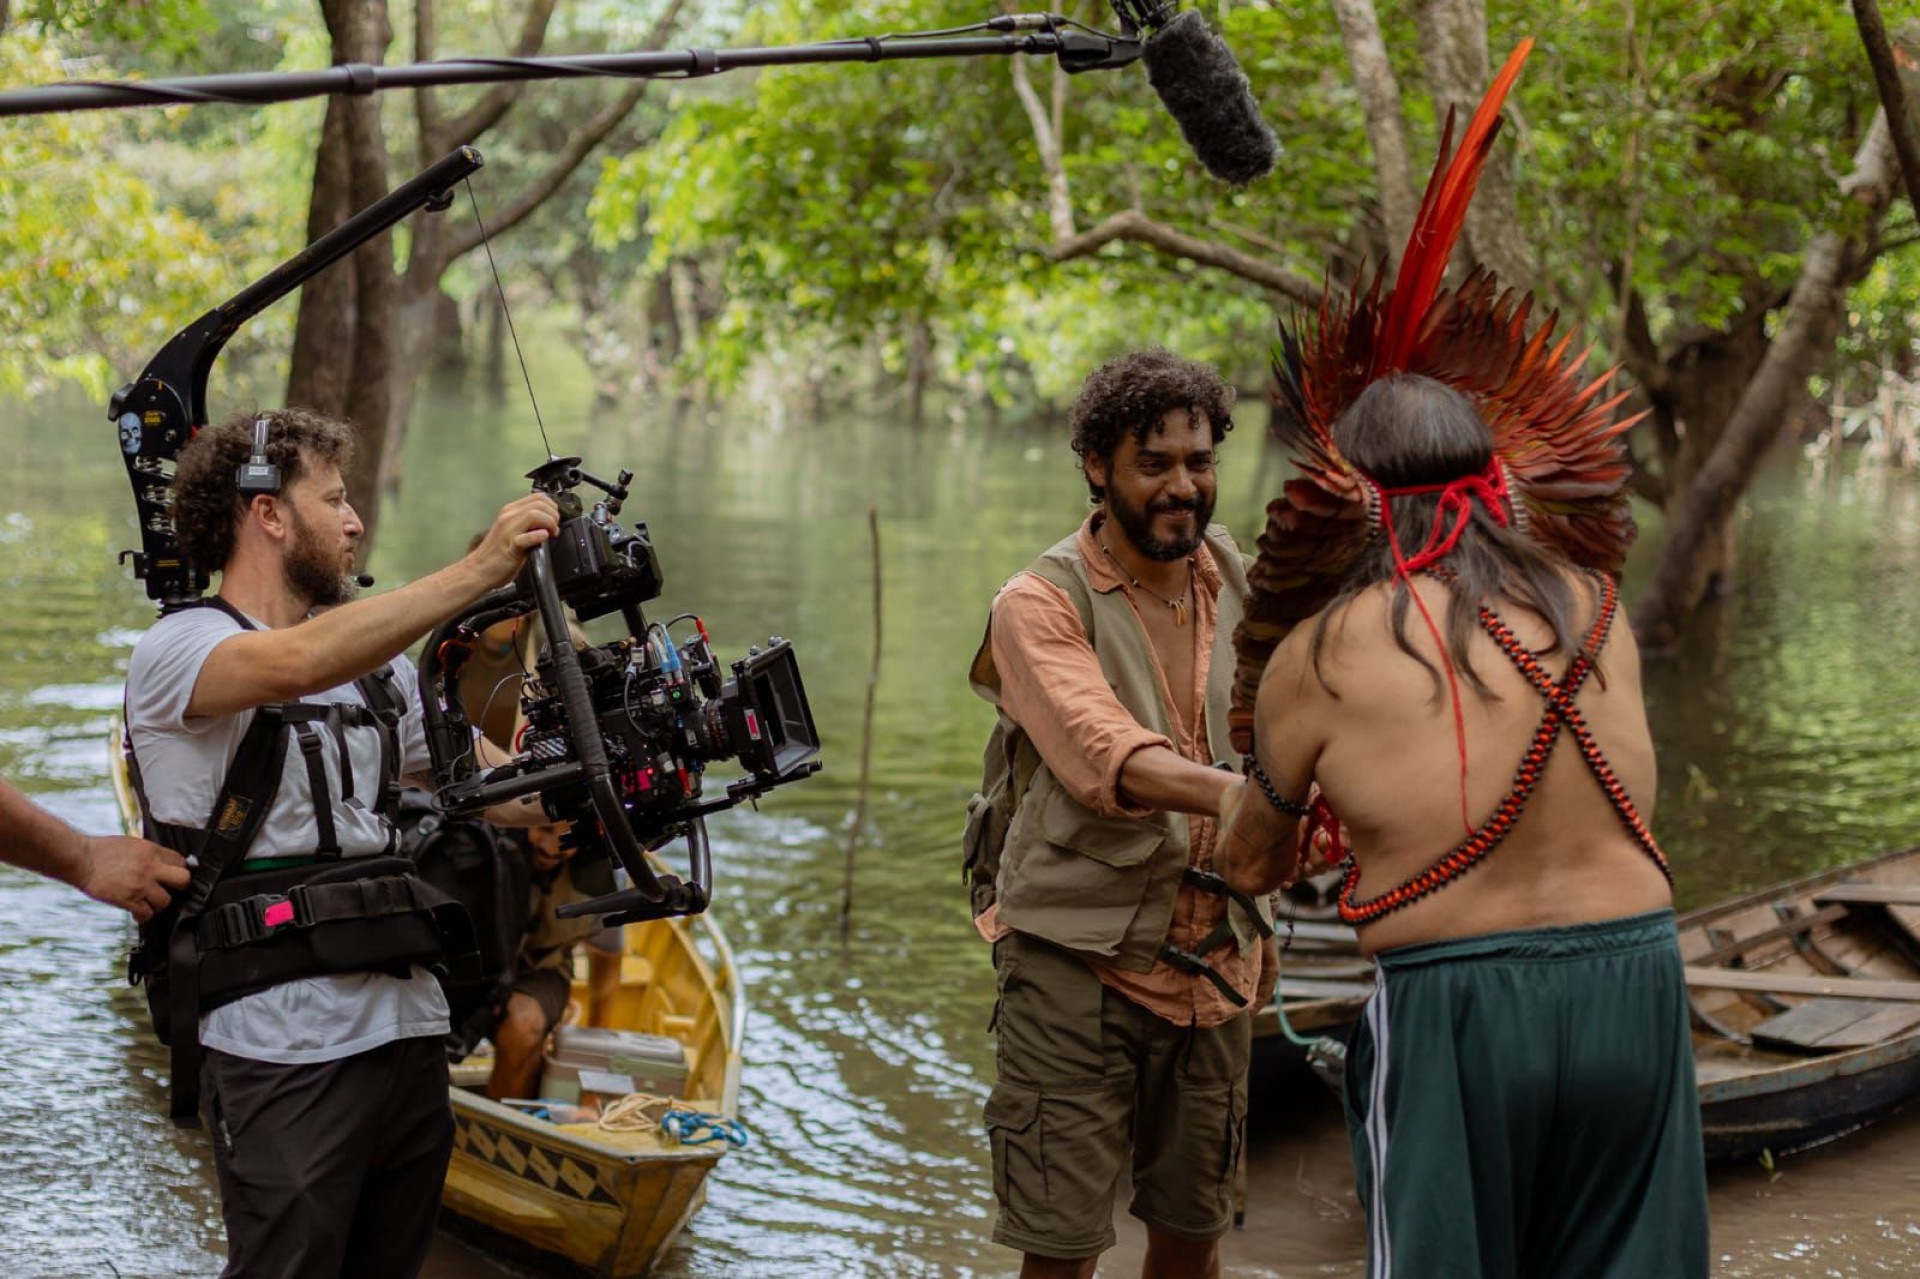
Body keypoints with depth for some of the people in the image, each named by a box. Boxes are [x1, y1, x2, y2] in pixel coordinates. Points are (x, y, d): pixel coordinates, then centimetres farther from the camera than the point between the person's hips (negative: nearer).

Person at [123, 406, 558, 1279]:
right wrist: (481, 570, -30)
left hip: (408, 1029, 7)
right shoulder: (178, 650, -6)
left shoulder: (376, 665, 19)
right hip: (283, 1049, -7)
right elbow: (297, 665, -28)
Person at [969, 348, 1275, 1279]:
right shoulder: (1041, 606, -14)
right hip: (1079, 958, -5)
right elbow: (1107, 757, -30)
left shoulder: (1238, 584, 4)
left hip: (1211, 957, 5)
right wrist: (1247, 797, -44)